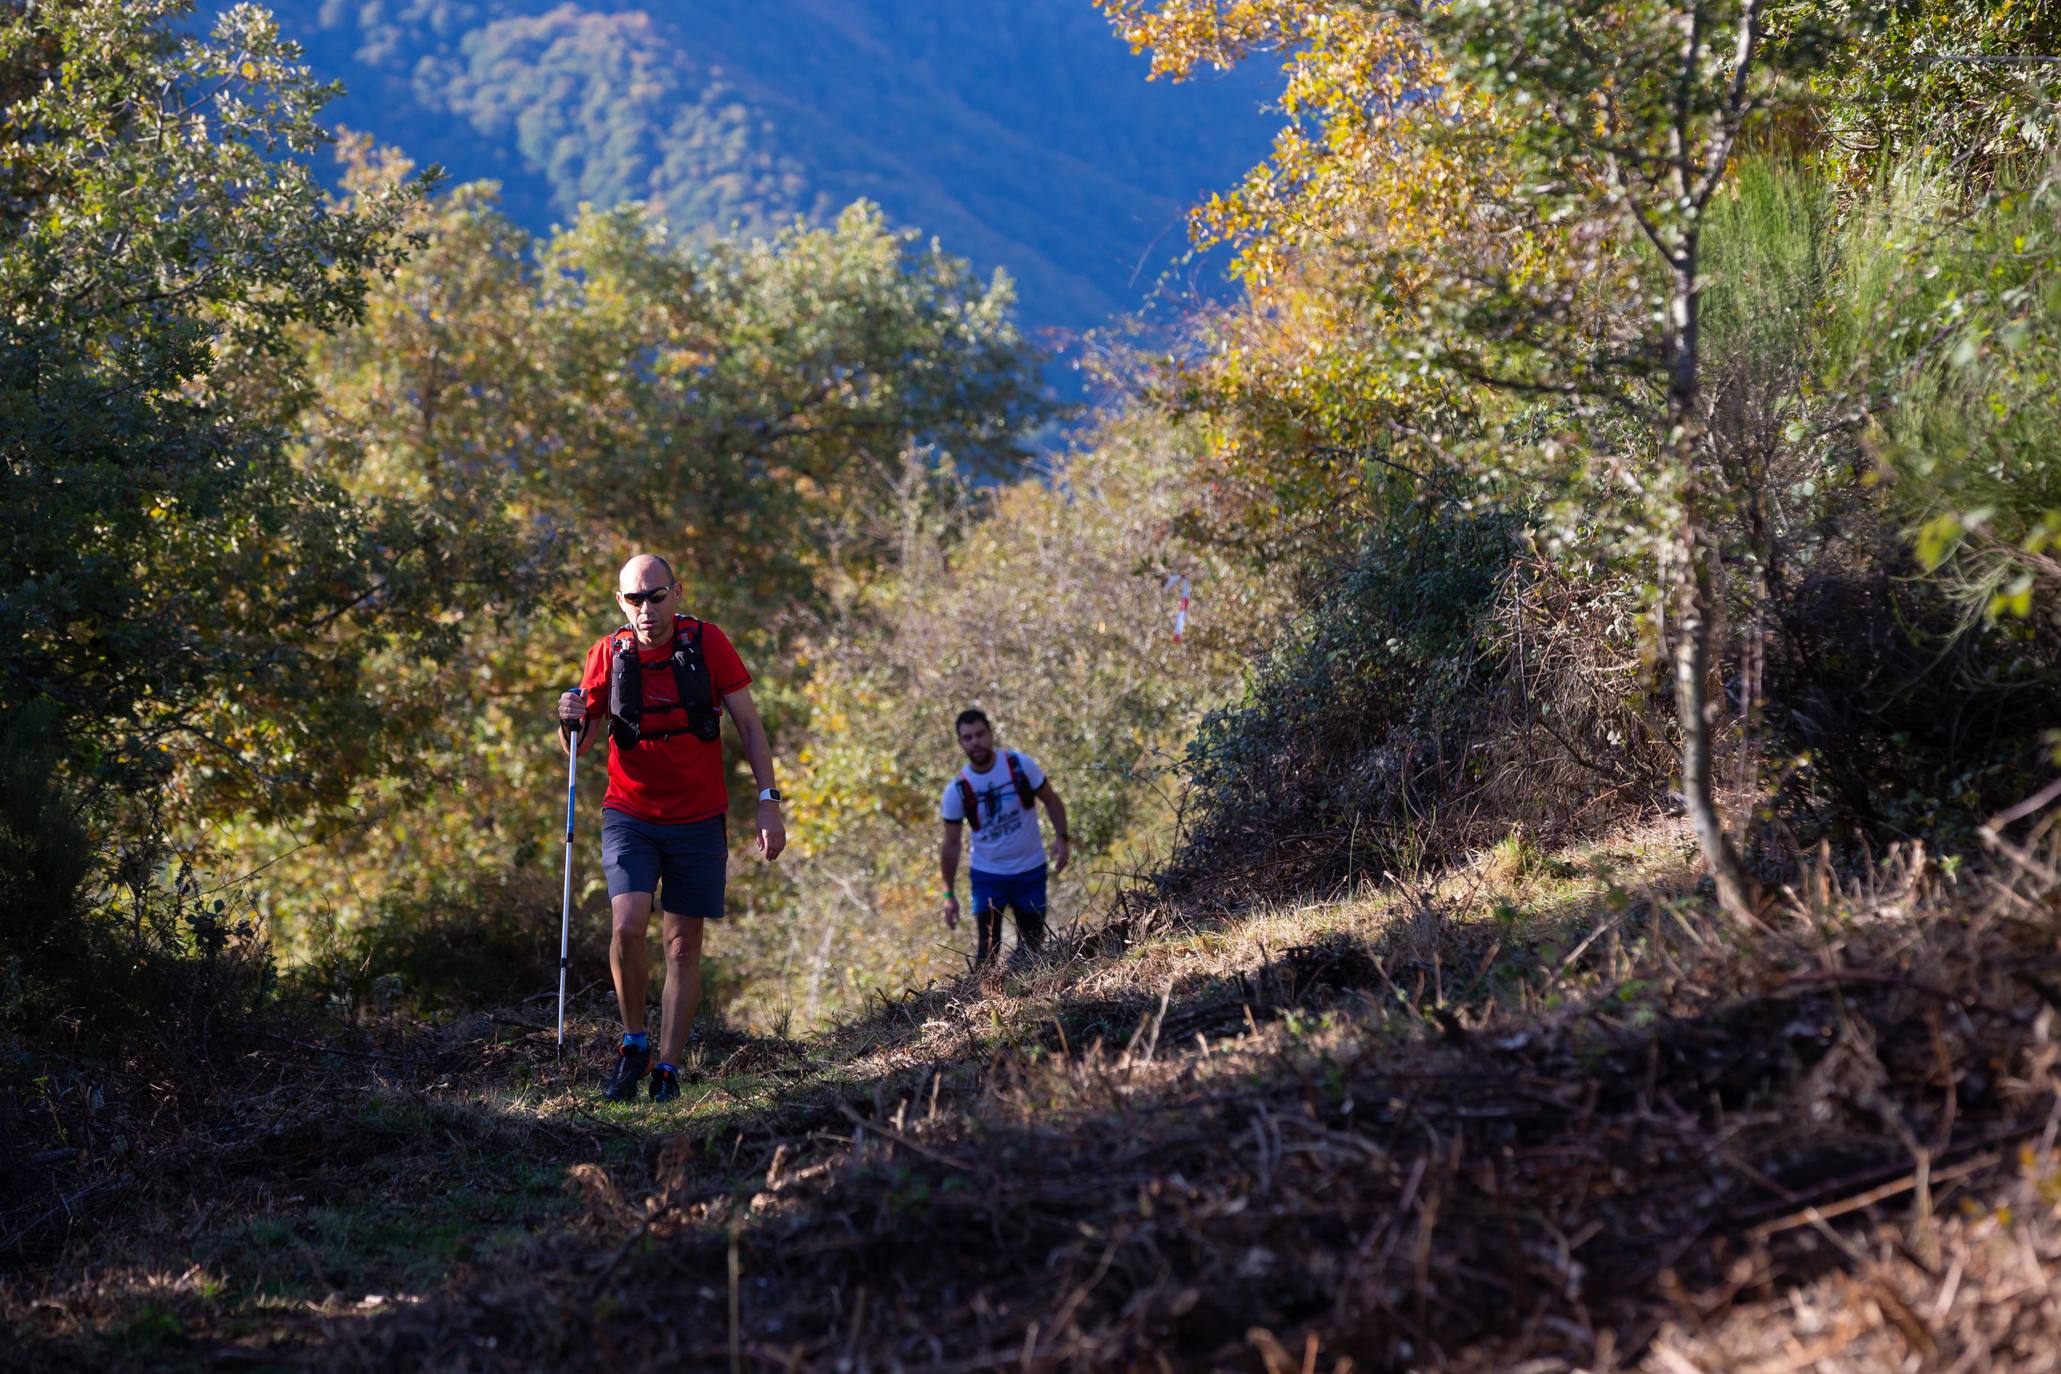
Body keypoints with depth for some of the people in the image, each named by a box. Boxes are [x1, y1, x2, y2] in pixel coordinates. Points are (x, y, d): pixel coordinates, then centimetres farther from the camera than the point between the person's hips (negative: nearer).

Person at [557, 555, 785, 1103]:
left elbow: (749, 726, -2)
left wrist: (768, 802, -9)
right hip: (630, 816, 0)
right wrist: (570, 721, -19)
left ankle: (668, 1068, 12)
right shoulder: (609, 653, -4)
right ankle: (633, 1043, 3)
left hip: (698, 820, 0)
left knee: (683, 945, 3)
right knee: (628, 925, -19)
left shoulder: (707, 644, -8)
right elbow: (579, 744, 4)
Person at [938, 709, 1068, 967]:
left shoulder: (1020, 764, -11)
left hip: (1031, 871, 1)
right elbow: (951, 844, -3)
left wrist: (1061, 837, -15)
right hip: (987, 875, -1)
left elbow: (1051, 800, 1)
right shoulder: (957, 790, -11)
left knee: (1031, 947, 7)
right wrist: (949, 895, -4)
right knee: (988, 950, -7)